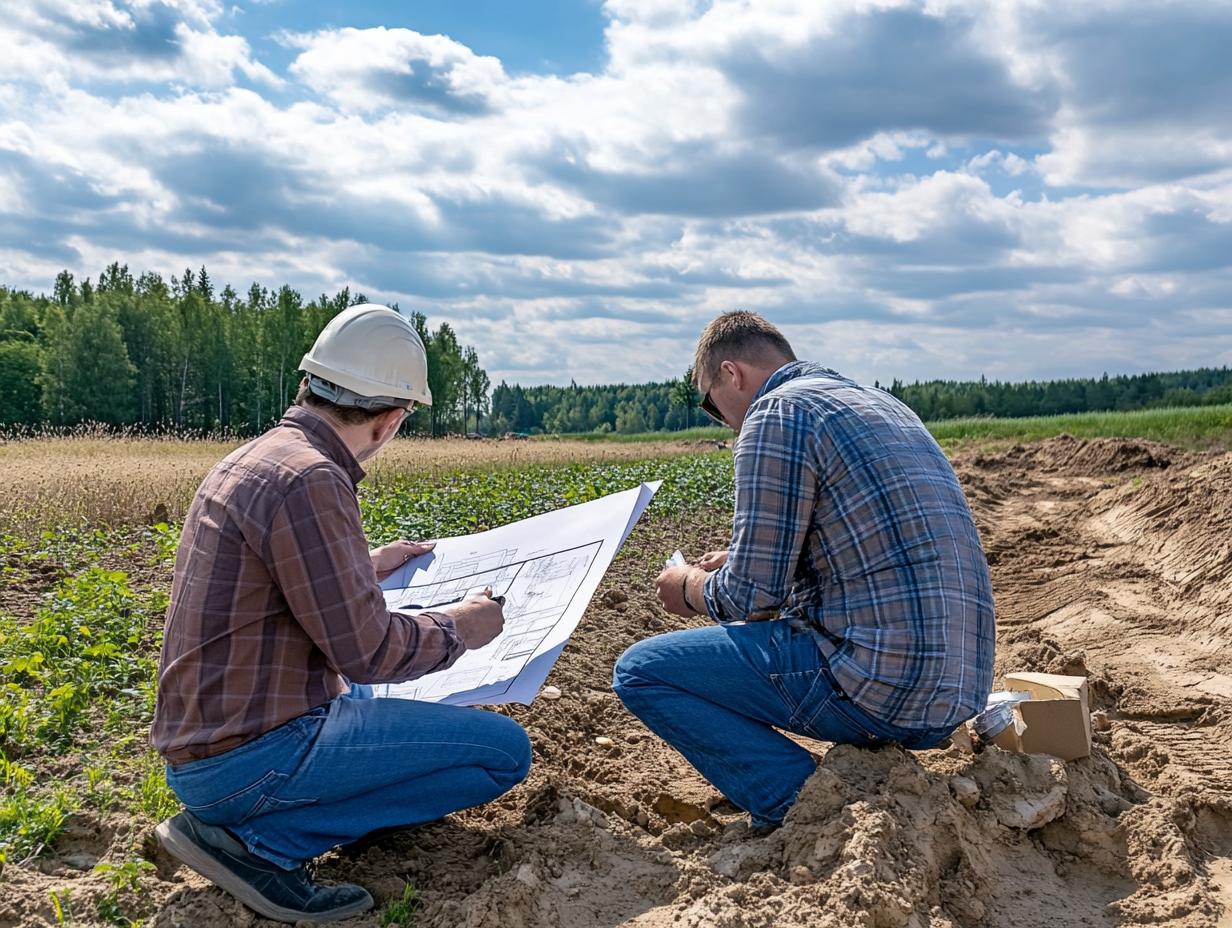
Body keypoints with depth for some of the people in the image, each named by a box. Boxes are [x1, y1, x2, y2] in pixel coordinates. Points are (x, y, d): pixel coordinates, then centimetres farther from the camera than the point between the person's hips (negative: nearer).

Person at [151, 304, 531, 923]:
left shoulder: (252, 459, 8)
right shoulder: (309, 479, -22)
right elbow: (367, 650, -21)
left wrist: (367, 566, 28)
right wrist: (459, 627, -4)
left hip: (201, 742, 10)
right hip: (250, 757, -10)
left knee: (370, 697, 37)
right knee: (505, 751, -8)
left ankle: (238, 817, 11)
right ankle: (259, 838, -8)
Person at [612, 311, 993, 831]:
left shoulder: (777, 412, -9)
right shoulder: (883, 404, 18)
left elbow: (751, 596, -11)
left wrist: (691, 589, 10)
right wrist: (739, 561, 29)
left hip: (880, 685, -9)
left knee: (639, 671, 0)